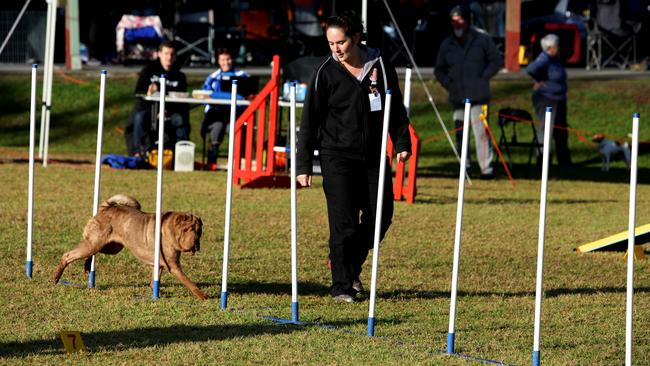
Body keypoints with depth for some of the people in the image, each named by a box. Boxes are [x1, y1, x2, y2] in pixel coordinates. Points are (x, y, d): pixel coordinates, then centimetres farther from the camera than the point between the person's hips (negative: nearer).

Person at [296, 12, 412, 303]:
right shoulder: (326, 73, -6)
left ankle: (351, 268, 28)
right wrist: (303, 165, -7)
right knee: (344, 223, -7)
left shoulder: (380, 66, 2)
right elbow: (309, 121, -4)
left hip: (374, 156, 4)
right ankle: (341, 286, 4)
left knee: (380, 217, 5)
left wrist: (402, 142, 2)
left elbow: (396, 108, 13)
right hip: (337, 157, -4)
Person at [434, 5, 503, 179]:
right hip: (457, 98, 4)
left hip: (478, 96, -4)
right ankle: (465, 166, 11)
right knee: (460, 134, 3)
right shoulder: (447, 45, 15)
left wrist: (482, 78, -2)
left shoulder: (482, 40, 5)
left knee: (481, 132, -10)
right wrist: (449, 84, 7)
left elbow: (496, 61, 9)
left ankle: (486, 167, -9)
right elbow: (439, 69, 23)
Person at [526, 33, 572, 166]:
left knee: (561, 133, 17)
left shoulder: (553, 59, 9)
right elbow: (531, 69, -38)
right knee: (545, 133, -5)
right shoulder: (544, 59, -20)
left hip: (558, 101, 10)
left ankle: (565, 163, 27)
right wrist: (539, 81, -23)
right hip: (547, 101, -10)